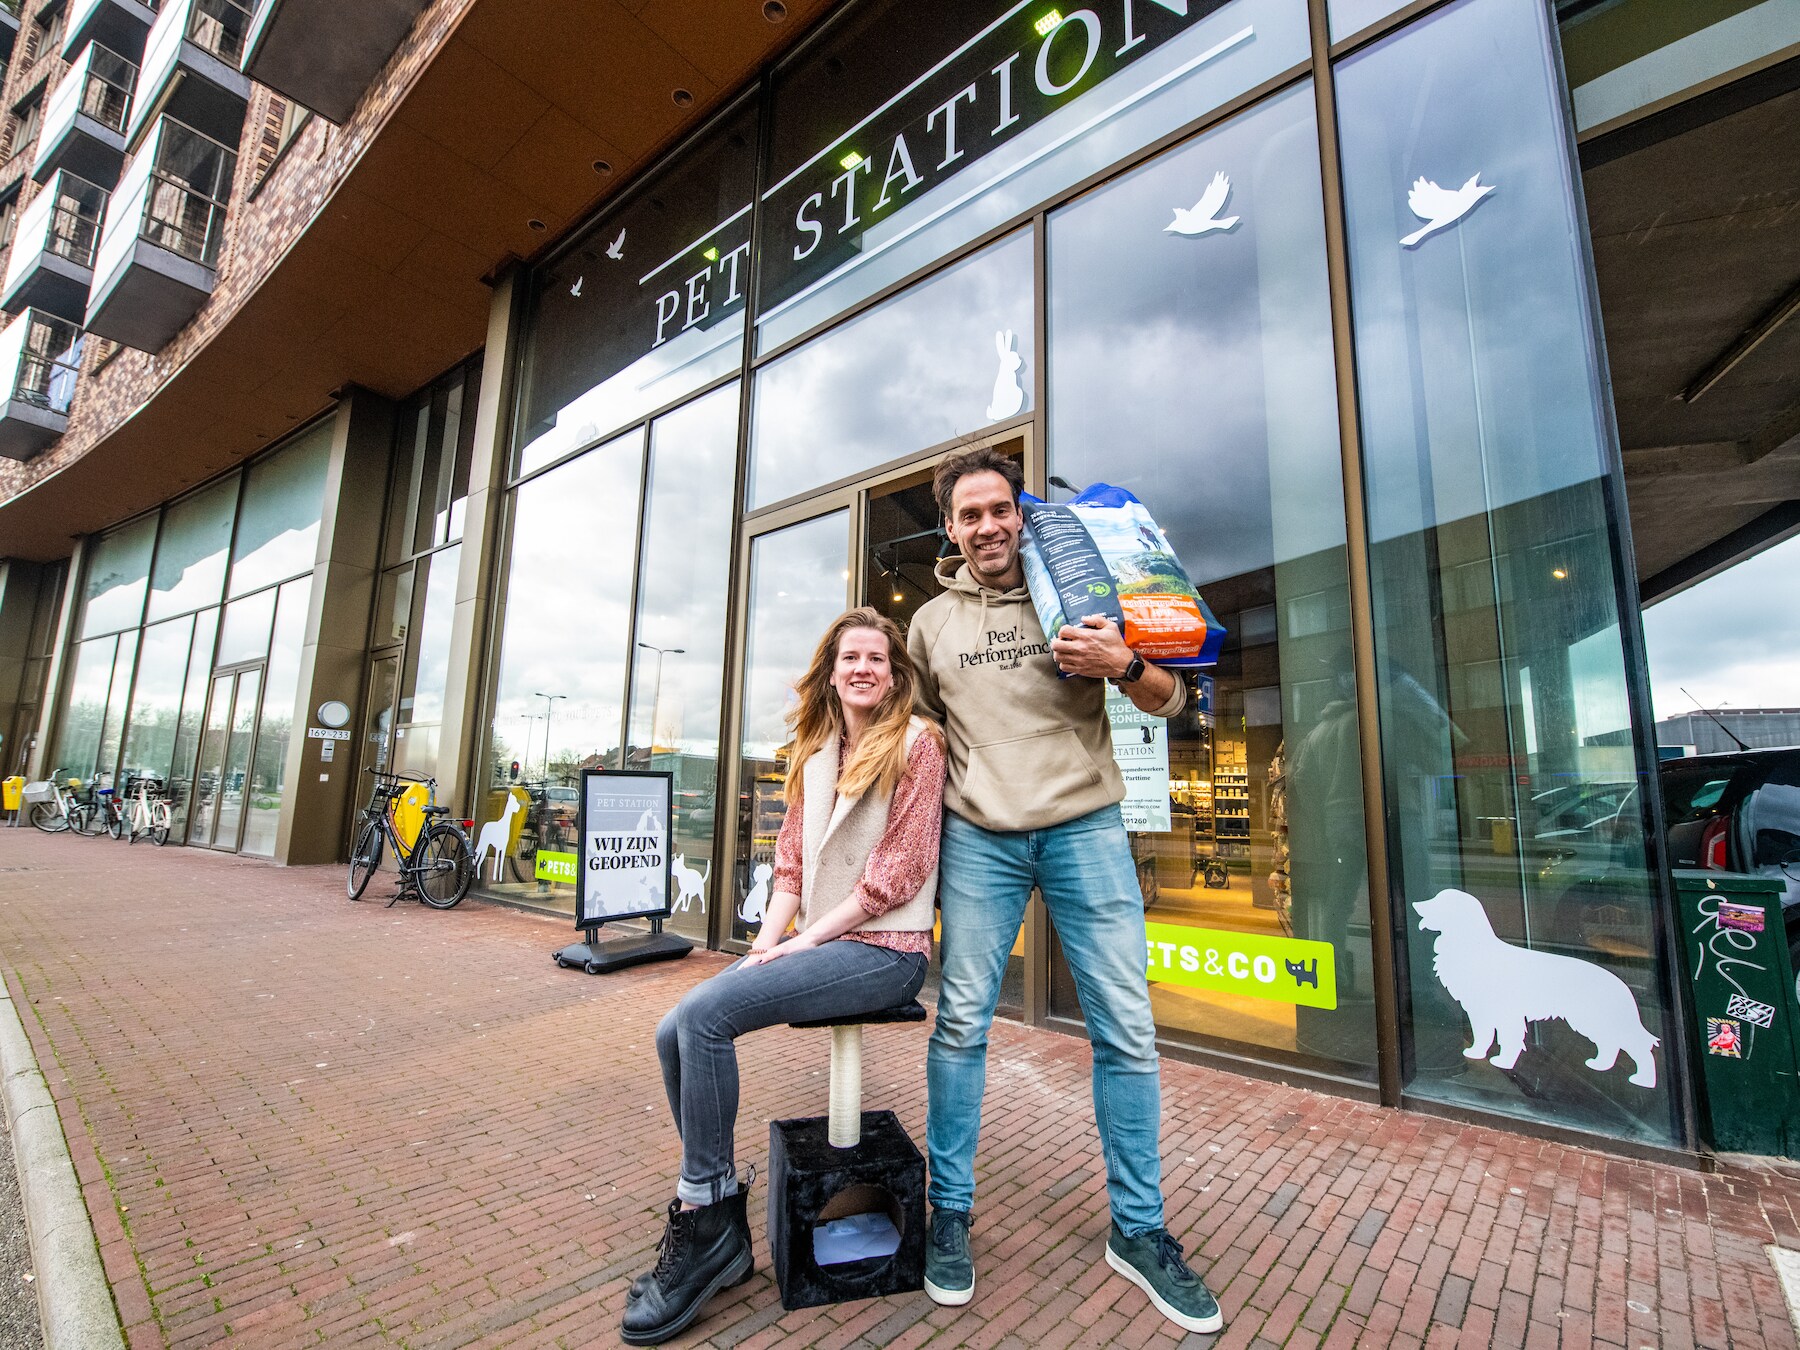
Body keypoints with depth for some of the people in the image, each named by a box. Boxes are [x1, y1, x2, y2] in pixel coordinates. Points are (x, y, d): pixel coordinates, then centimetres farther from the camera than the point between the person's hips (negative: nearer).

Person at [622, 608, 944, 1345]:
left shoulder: (915, 743, -7)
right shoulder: (814, 753, 15)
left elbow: (898, 872, -14)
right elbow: (792, 861, 12)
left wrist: (805, 939, -14)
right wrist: (766, 941, -3)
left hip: (884, 948, -7)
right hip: (816, 945, 7)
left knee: (703, 1015, -21)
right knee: (675, 1033, -9)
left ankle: (702, 1226, -2)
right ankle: (722, 1228, 7)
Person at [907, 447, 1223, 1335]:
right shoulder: (931, 621, 9)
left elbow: (1169, 703, 2)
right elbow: (921, 728, 20)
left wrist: (1123, 665, -19)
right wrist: (928, 825, 10)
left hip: (1085, 827, 0)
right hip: (978, 838, 1)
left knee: (1126, 1029, 3)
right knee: (961, 1022, 4)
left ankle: (1137, 1230, 23)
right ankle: (949, 1213, 24)